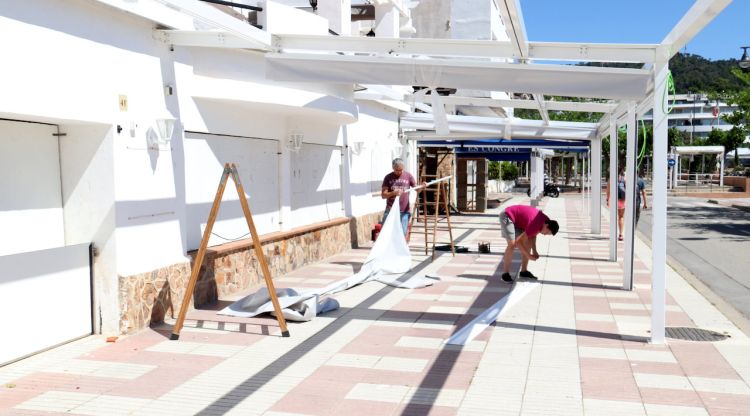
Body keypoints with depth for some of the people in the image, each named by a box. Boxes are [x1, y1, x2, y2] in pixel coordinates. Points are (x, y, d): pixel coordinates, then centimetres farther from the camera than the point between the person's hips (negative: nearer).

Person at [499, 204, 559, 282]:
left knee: (528, 242, 5)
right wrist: (529, 255, -17)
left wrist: (534, 250, 2)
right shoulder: (535, 226, -31)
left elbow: (533, 235, 12)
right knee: (512, 244, -22)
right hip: (507, 216, -10)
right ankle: (505, 273, -14)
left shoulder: (545, 220, -4)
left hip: (516, 219, 10)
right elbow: (518, 242, -26)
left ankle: (524, 271, 12)